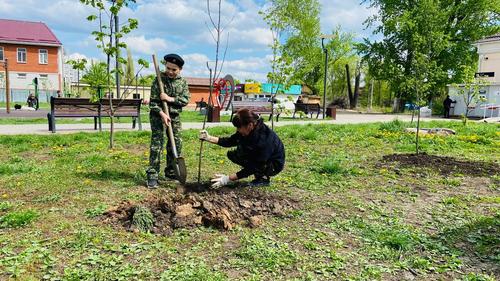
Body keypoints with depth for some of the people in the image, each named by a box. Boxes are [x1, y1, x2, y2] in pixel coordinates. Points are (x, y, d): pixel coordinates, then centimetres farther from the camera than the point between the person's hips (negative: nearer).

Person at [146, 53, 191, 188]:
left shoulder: (183, 82, 4)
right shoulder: (159, 80, -6)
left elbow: (185, 100, -5)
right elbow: (153, 101, -10)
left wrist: (170, 99, -19)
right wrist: (162, 114, -24)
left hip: (175, 116, 4)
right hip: (158, 115, -4)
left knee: (176, 145, 8)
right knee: (156, 144, -10)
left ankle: (171, 172, 23)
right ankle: (152, 175, -8)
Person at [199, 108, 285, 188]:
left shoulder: (264, 139, -35)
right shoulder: (250, 130, -12)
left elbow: (253, 167, -31)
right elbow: (230, 141, 0)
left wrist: (229, 179, -31)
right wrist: (209, 138, -13)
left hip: (274, 165, -8)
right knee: (232, 154, -3)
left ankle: (264, 178, -8)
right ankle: (260, 175, 4)